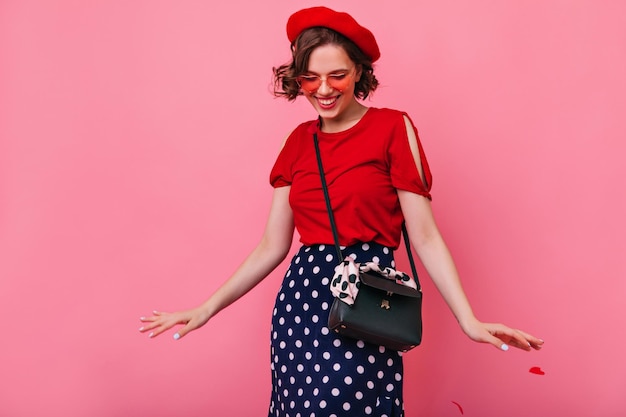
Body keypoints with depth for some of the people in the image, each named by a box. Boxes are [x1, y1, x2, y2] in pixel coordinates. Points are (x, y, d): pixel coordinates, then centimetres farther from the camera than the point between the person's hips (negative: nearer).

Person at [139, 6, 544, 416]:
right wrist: (207, 309, 7)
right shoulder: (299, 141, 8)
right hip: (300, 302, 4)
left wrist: (468, 320, -16)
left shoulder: (392, 128, -4)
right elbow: (272, 247, 10)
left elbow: (424, 236, -6)